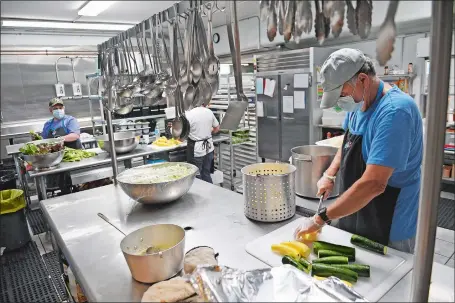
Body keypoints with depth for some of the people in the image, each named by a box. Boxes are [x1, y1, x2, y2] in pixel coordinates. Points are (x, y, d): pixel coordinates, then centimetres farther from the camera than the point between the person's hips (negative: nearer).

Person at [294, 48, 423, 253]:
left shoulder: (394, 111, -29)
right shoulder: (359, 102, -1)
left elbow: (374, 184, -34)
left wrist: (321, 218, -29)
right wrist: (330, 174, 1)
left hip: (388, 229, -8)